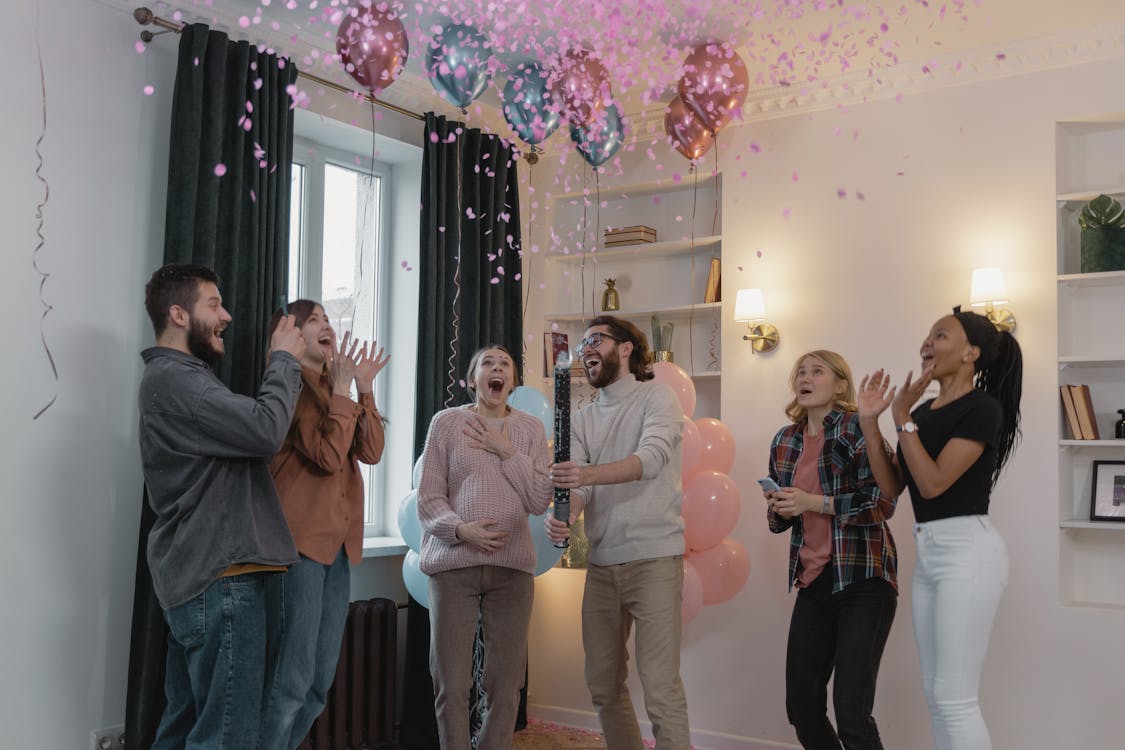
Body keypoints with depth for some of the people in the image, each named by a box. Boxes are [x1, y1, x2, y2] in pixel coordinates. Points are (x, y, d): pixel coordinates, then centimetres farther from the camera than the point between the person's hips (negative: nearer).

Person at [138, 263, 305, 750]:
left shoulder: (178, 378, 22)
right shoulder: (173, 378, -13)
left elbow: (246, 437, 16)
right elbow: (265, 429, -24)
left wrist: (282, 366, 9)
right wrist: (284, 360, -9)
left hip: (196, 578, 11)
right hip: (219, 579, -11)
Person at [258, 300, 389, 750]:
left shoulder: (333, 391, 17)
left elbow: (371, 452, 6)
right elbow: (328, 456, -18)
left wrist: (364, 390, -1)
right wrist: (342, 388, -12)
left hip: (338, 544, 8)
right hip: (299, 542, -8)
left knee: (321, 683, 11)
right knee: (291, 681, -8)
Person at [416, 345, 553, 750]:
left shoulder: (530, 429, 9)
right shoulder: (447, 422, 3)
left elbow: (539, 500, 2)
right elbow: (428, 497, 0)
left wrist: (507, 452, -6)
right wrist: (460, 528, -17)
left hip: (511, 565, 2)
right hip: (453, 563, -2)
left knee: (506, 682, 5)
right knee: (451, 682, 0)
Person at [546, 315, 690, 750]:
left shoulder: (656, 398, -1)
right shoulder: (583, 420, 15)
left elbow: (652, 458, -19)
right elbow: (578, 482, 3)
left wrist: (590, 474, -36)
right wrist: (564, 515, -21)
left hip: (653, 557, -6)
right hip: (602, 563, 6)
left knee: (660, 689, -10)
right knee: (603, 685, 12)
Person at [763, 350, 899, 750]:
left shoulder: (857, 429, -7)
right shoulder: (784, 441, 10)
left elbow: (883, 503, -15)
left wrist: (813, 502, -20)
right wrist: (778, 509, -4)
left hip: (862, 581, -6)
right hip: (813, 582, 6)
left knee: (851, 711, -8)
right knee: (801, 706, 9)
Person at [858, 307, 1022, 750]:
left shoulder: (982, 408, -11)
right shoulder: (924, 411, 12)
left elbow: (933, 483, -18)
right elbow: (892, 485, 8)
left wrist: (902, 419, -16)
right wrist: (869, 422, 1)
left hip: (967, 551, -9)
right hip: (927, 552, 9)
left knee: (955, 698, -4)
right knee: (936, 695, 14)